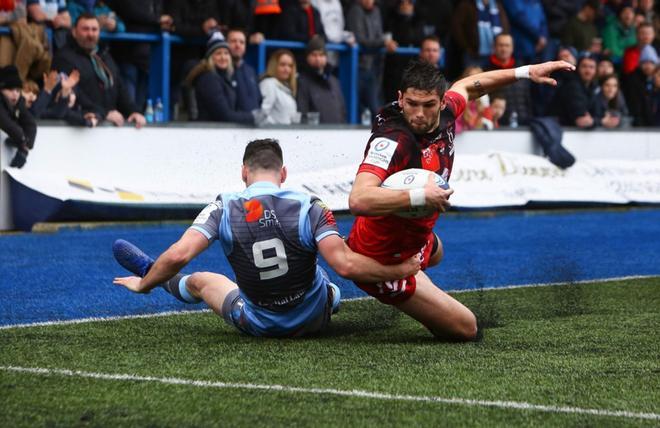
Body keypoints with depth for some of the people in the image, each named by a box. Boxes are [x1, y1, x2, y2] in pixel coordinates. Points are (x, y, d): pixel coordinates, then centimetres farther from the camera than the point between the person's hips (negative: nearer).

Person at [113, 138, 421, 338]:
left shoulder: (223, 209, -16)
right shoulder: (309, 208, -18)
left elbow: (178, 255, -21)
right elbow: (345, 265, -27)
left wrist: (143, 284, -4)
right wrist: (398, 272, -17)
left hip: (257, 325, 1)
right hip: (314, 319, -1)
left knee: (201, 281, 31)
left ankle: (150, 275, 59)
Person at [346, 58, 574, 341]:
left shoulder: (444, 114, -13)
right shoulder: (392, 140, -37)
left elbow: (467, 86, 12)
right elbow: (359, 200, -50)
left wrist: (526, 72, 10)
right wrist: (421, 196, -49)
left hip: (417, 239, 10)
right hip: (386, 261, -9)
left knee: (435, 252, 44)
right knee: (466, 329, -2)